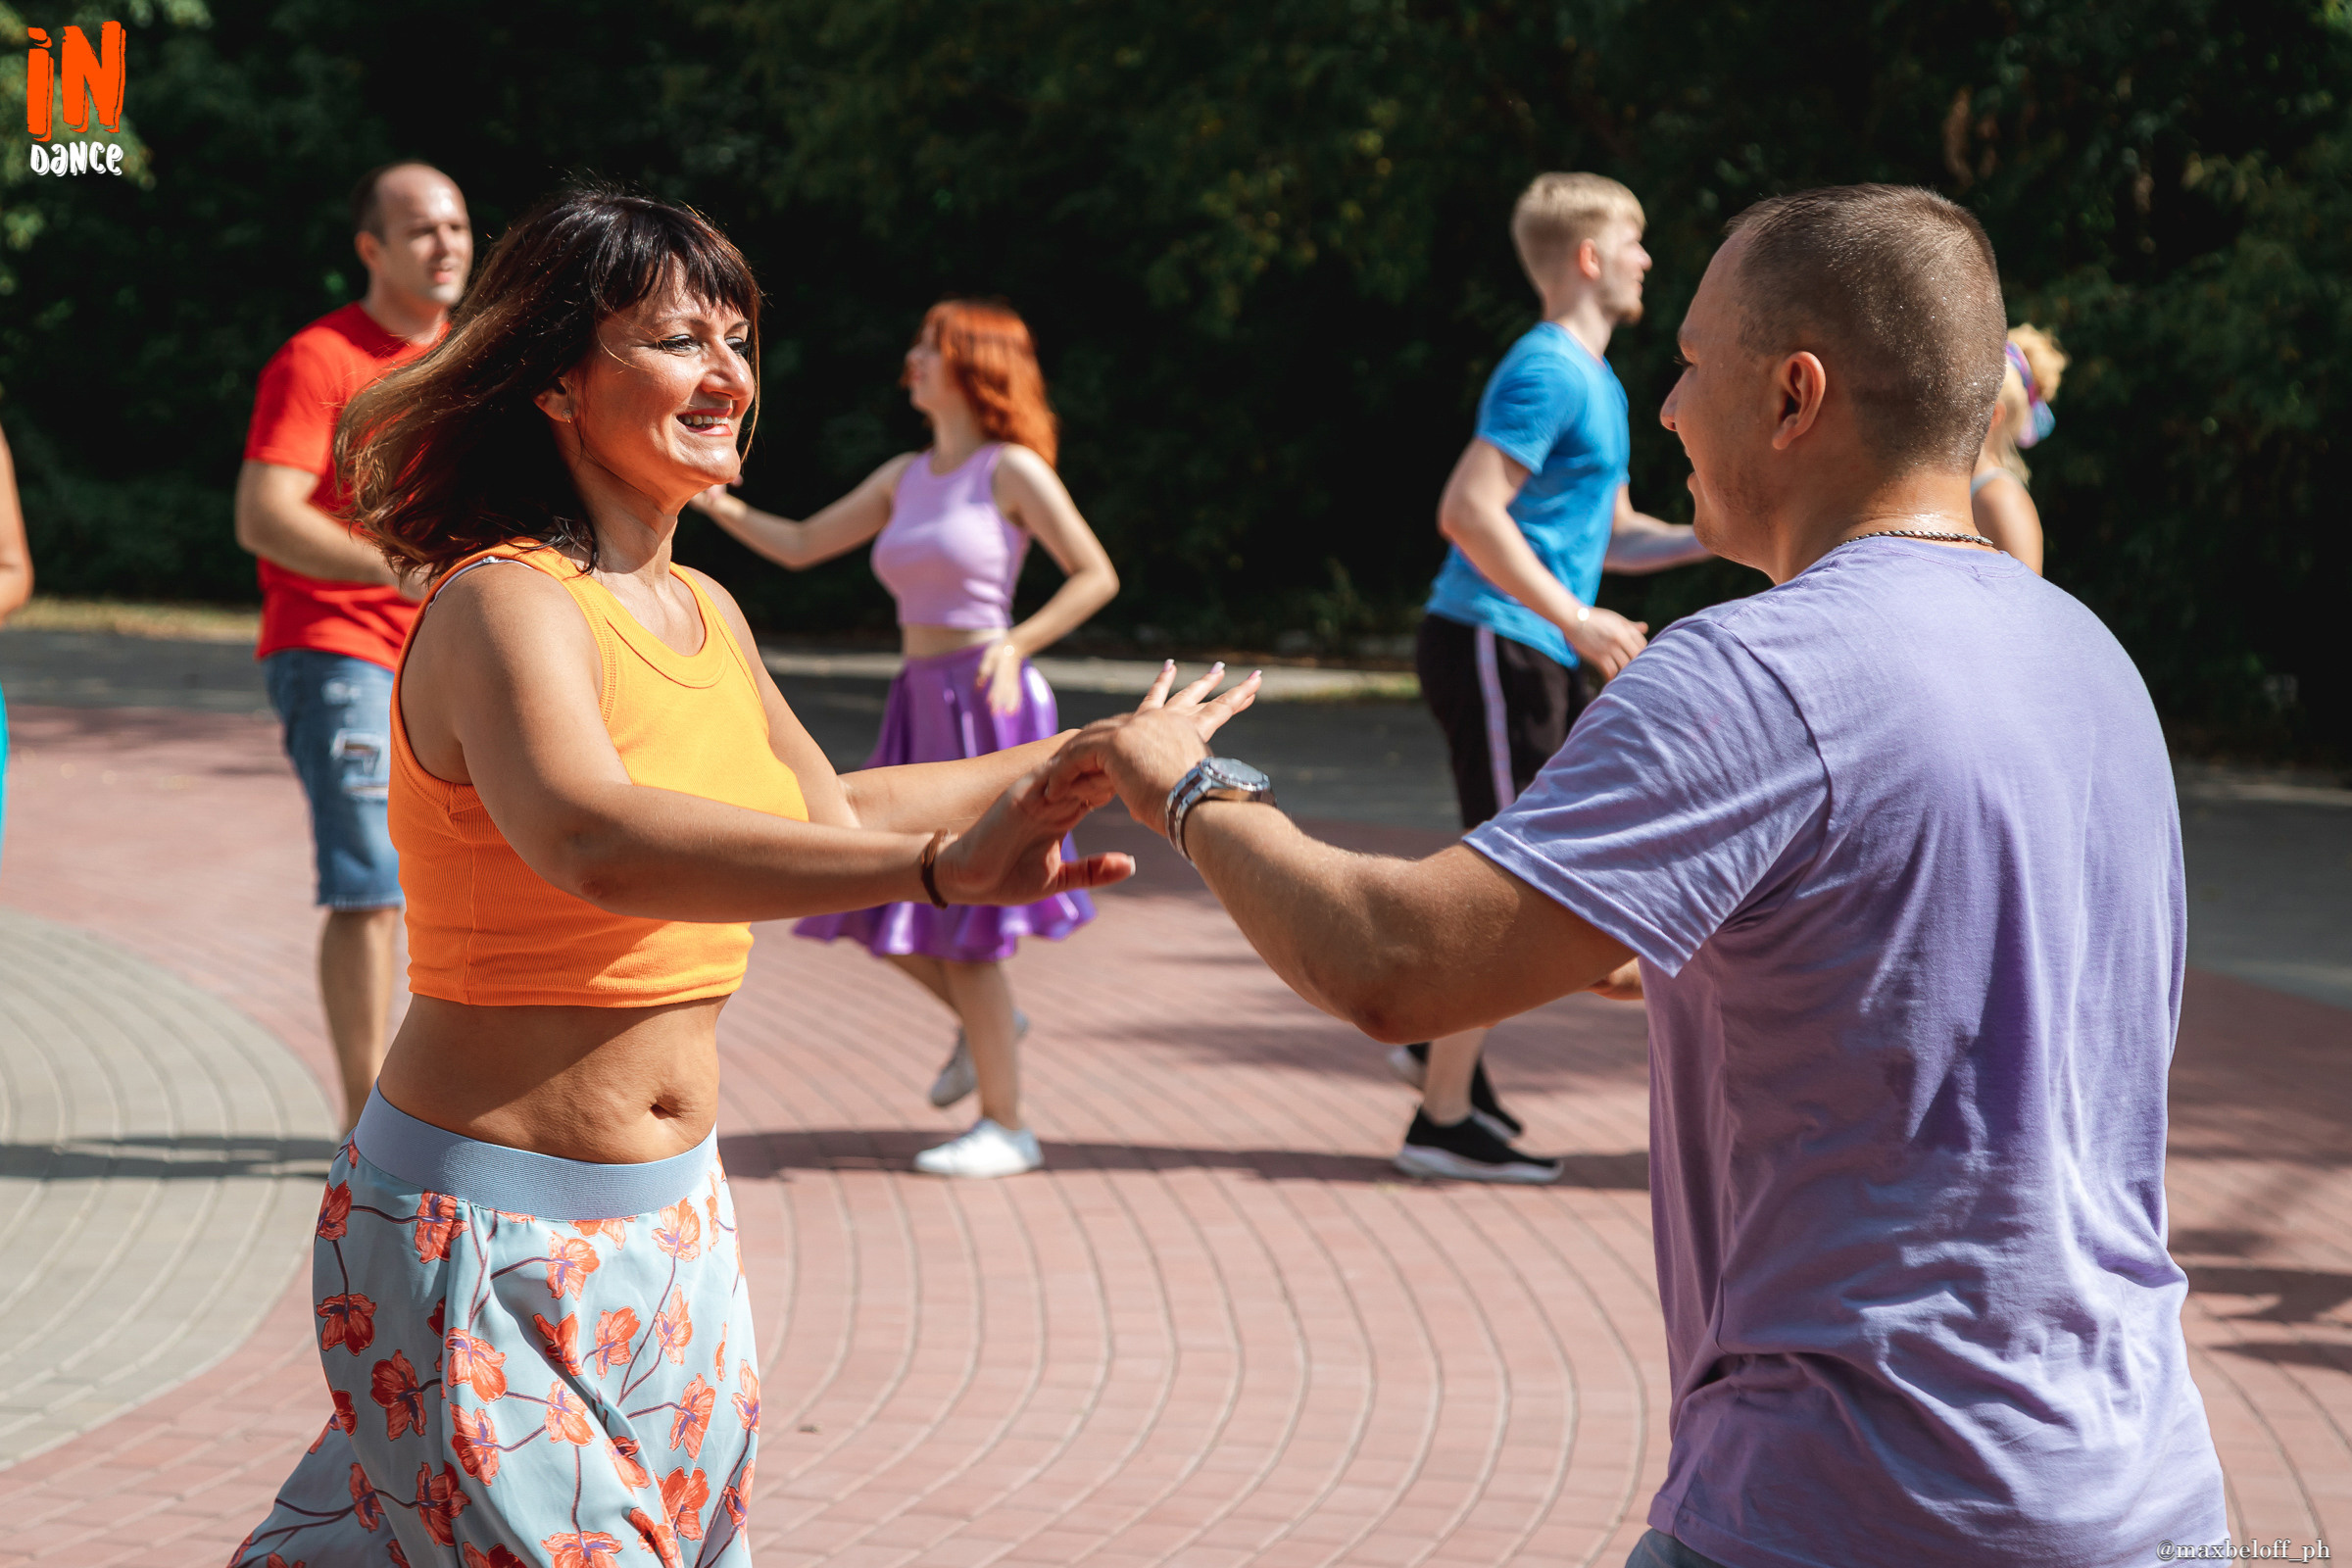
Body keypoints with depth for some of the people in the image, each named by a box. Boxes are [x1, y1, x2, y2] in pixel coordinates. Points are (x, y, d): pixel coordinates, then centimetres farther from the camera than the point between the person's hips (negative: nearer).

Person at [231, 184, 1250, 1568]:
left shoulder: (704, 612, 8)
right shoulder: (503, 606, -18)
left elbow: (829, 812, 26)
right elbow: (592, 841, -39)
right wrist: (935, 866, -49)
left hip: (674, 1210, 8)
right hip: (487, 1226, -8)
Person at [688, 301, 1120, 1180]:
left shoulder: (1013, 470, -6)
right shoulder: (904, 478, 13)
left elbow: (1097, 576, -7)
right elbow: (800, 547, 15)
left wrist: (1015, 644, -18)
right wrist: (716, 503, 3)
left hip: (988, 710, -7)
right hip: (921, 710, 7)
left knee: (958, 919, -5)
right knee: (872, 907, 9)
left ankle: (1007, 1127, 5)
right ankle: (986, 1025, 31)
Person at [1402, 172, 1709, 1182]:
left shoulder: (1594, 381, 18)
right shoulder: (1547, 371, -14)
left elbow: (1612, 537, 25)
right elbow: (1469, 512, -24)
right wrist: (1577, 620, -25)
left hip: (1542, 655, 10)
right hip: (1492, 646, -10)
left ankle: (1445, 1042, 21)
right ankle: (1444, 1122, 0)